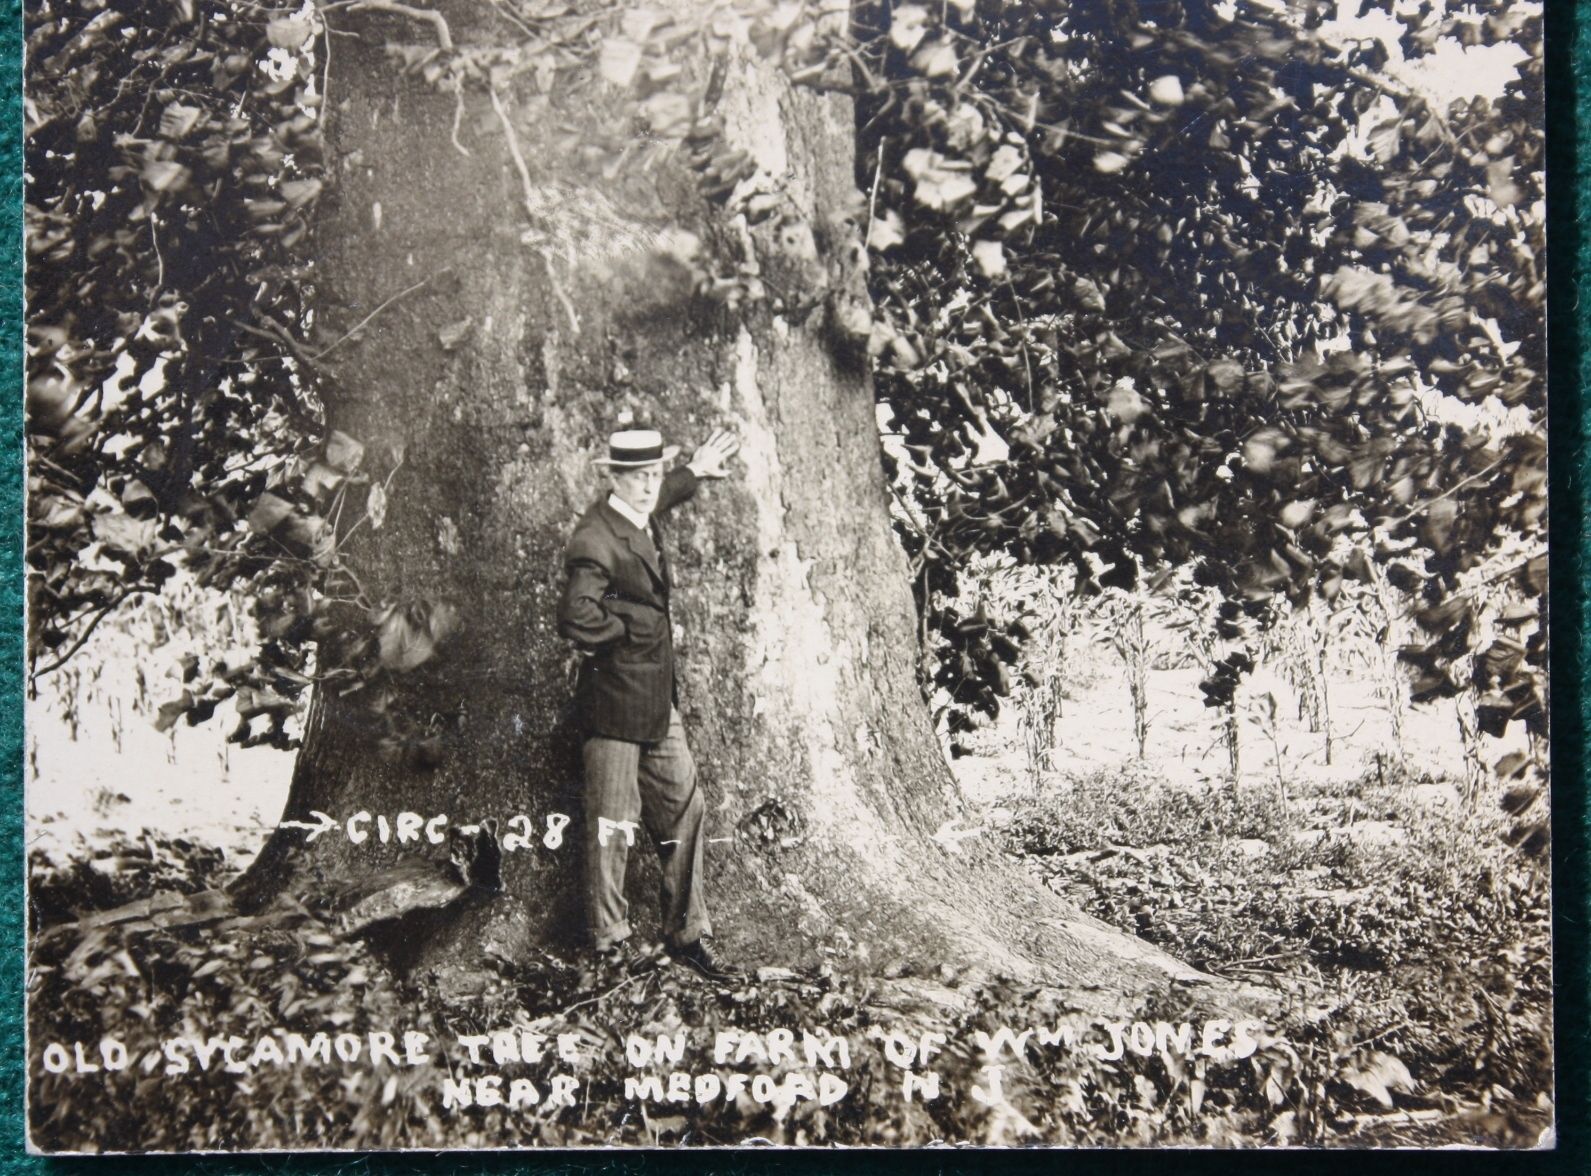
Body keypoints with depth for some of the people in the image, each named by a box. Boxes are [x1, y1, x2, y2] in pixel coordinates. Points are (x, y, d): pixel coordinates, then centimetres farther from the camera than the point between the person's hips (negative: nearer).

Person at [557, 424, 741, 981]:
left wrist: (695, 472, 39)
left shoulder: (643, 518, 8)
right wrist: (630, 627, -18)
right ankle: (610, 939, 18)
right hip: (614, 703, -9)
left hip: (660, 700, 9)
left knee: (685, 811, 10)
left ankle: (688, 934, 21)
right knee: (612, 825, 2)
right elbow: (576, 618, -32)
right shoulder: (594, 540, -20)